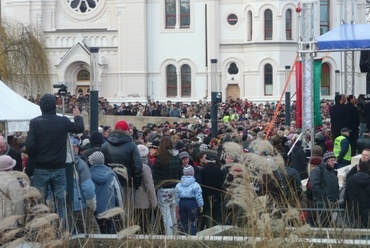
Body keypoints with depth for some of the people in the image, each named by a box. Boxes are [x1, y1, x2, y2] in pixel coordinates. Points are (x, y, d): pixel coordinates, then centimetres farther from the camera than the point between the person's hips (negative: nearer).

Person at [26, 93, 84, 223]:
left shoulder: (35, 122, -9)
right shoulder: (64, 121, -4)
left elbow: (29, 145, -14)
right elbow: (80, 128, 15)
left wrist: (33, 160, 5)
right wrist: (78, 116, 36)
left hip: (41, 169, -1)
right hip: (59, 168, 1)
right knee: (60, 201, 8)